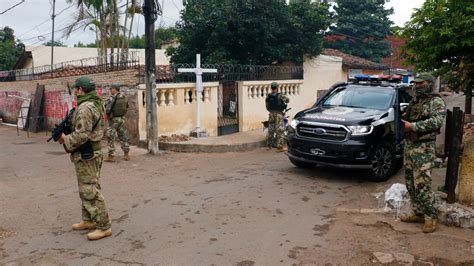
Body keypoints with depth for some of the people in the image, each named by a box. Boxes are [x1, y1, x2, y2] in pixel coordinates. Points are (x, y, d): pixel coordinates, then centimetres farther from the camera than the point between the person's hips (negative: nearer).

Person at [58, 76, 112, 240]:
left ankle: (104, 227, -2)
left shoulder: (85, 108, -21)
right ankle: (88, 220, 29)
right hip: (93, 152, 10)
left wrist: (65, 139, -9)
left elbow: (81, 135, -26)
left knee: (90, 191, -6)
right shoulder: (96, 104, 11)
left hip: (85, 156, -10)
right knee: (87, 188, 19)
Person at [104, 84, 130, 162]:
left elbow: (107, 109, -19)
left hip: (114, 119, -6)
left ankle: (111, 156, 5)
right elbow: (127, 107, 11)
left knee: (111, 138, 3)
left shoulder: (112, 98, -15)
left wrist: (107, 115, -1)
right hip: (122, 118, 6)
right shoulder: (124, 97, 3)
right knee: (123, 137, 14)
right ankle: (126, 155, 17)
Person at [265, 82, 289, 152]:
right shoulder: (280, 96, -12)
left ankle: (269, 145, 23)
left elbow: (267, 106, 9)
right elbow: (287, 100, 1)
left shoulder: (268, 97, 4)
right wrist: (283, 101, 21)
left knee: (270, 129, 15)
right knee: (279, 130, -4)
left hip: (271, 114, 6)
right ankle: (279, 147, -6)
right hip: (278, 114, -6)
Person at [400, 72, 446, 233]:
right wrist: (401, 122, 5)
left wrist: (413, 126, -22)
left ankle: (431, 217, 4)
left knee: (421, 185, -10)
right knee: (411, 184, 11)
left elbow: (436, 121, -21)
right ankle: (419, 214, 23)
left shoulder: (436, 102, -6)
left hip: (423, 149, -8)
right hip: (409, 146, 8)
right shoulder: (414, 101, 17)